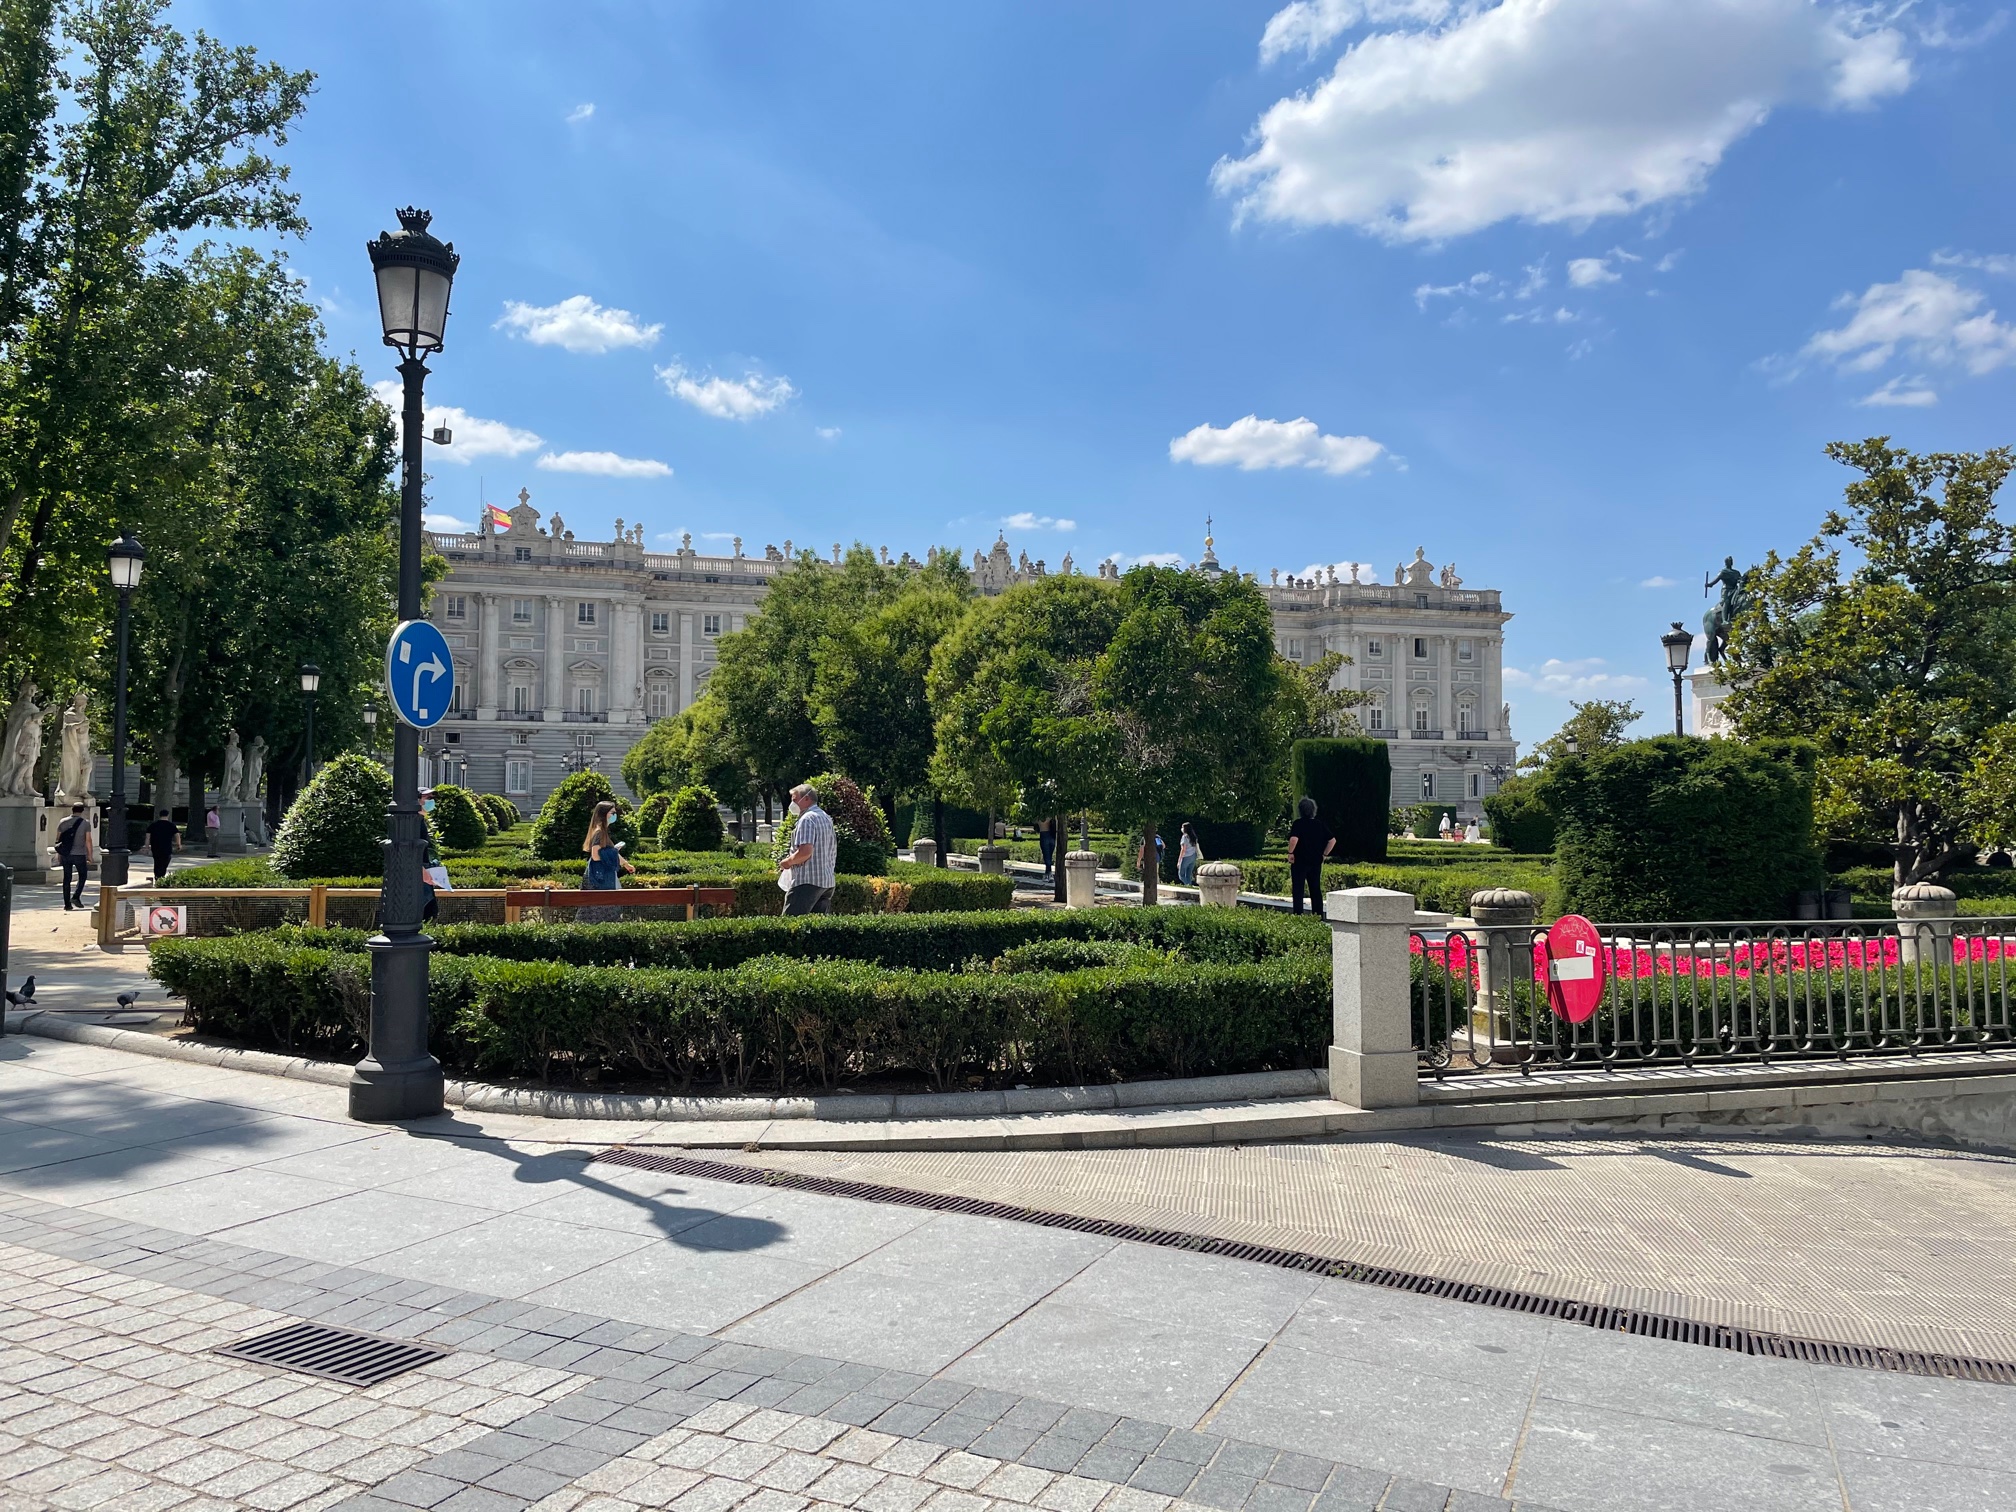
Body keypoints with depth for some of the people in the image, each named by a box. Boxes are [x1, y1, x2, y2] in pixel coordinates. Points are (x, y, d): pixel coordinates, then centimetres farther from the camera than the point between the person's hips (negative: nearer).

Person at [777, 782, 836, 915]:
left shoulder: (807, 819, -11)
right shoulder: (827, 818, 18)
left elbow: (805, 851, -23)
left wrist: (787, 862, -7)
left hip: (807, 881, -9)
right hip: (827, 882, 9)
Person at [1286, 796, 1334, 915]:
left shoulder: (1298, 824, -11)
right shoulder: (1320, 824, 4)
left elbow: (1294, 839, -27)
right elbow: (1333, 840, 4)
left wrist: (1290, 853, -13)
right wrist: (1324, 854, 11)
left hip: (1299, 861, -5)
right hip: (1316, 861, 5)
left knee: (1298, 890, 1)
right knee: (1316, 890, 11)